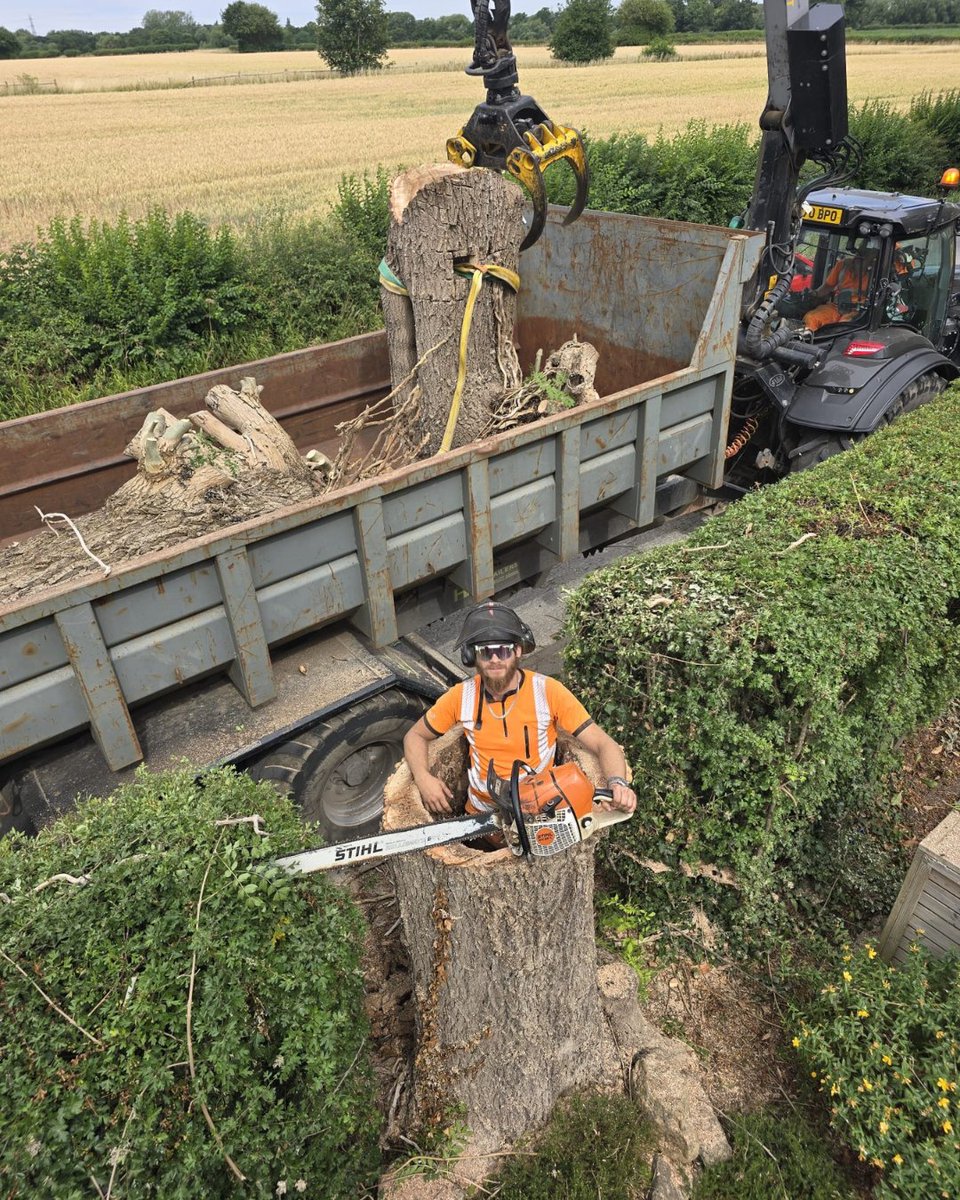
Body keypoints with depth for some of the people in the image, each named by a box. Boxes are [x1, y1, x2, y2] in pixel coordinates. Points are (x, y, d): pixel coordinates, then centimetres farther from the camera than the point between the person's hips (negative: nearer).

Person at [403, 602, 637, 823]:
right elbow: (415, 736, 10)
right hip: (481, 817, 2)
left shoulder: (549, 691, -12)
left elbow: (604, 744, -12)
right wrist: (423, 778, -10)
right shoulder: (461, 696, -5)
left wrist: (618, 783, -33)